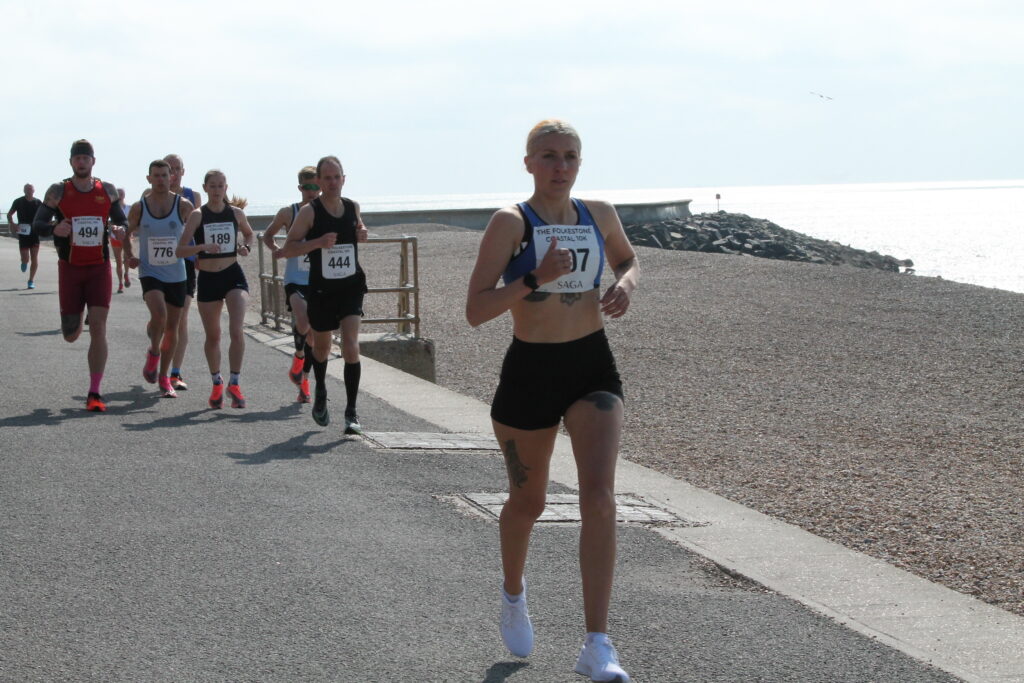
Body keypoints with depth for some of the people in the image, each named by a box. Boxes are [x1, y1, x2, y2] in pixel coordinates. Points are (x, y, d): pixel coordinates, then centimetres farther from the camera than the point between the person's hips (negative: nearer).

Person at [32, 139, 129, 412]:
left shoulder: (108, 190, 4)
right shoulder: (58, 191, -2)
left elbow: (120, 220, 16)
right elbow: (37, 223, -2)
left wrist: (120, 230, -8)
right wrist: (55, 230, -24)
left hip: (100, 268, 0)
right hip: (70, 267, 0)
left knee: (98, 328, -10)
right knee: (70, 335, 3)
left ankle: (94, 394, -8)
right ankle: (74, 318, 45)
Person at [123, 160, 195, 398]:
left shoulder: (184, 205, -4)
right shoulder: (139, 208, -2)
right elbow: (127, 234, 12)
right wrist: (129, 256, -6)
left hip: (177, 274, 2)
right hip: (150, 273, -2)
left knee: (172, 327, 8)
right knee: (158, 314, -27)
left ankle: (163, 378, 23)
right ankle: (153, 353, 3)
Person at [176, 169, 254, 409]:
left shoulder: (236, 214, 3)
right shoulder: (198, 216, -4)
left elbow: (248, 234, 25)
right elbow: (180, 250, -10)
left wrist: (246, 247, 3)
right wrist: (203, 247, -27)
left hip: (233, 275, 0)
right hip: (207, 279, 0)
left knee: (236, 330, -17)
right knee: (213, 336, 11)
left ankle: (234, 384, -8)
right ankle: (217, 383, 31)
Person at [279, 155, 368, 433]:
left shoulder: (353, 207, 3)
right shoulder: (309, 211, -9)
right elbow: (287, 249, -11)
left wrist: (362, 234, 2)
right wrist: (318, 242, -25)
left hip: (351, 287, 1)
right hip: (322, 289, -1)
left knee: (351, 348, -14)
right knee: (321, 347, 17)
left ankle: (351, 412, -11)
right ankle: (320, 394, 46)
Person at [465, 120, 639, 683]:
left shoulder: (600, 215, 3)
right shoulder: (511, 223, -10)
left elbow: (628, 259, 24)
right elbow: (475, 310, -16)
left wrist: (626, 284, 1)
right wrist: (535, 280, -28)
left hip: (593, 368, 2)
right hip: (530, 370, -2)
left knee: (600, 499, -14)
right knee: (528, 502, 15)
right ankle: (513, 593, 48)